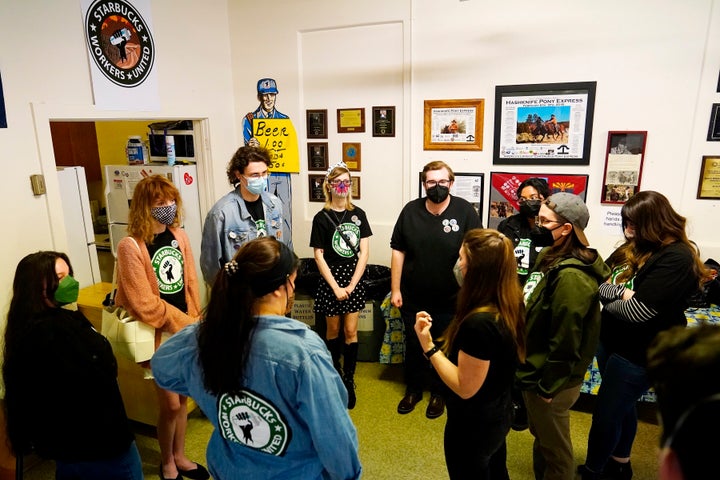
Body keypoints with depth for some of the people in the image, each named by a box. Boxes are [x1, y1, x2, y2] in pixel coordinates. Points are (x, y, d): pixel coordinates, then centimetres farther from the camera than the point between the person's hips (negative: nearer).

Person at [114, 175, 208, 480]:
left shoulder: (179, 236, 2)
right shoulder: (130, 247, -17)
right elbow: (145, 303, -18)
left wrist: (195, 322, 2)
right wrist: (185, 323, -13)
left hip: (186, 331, 6)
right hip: (160, 334, -5)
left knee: (182, 398, 17)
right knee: (170, 405, 6)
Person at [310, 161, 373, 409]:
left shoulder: (358, 214, 1)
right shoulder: (321, 217, -6)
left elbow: (364, 252, -2)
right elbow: (318, 255, -7)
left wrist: (351, 285, -9)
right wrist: (336, 287, -12)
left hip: (354, 277, 2)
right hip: (331, 278, -1)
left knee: (350, 331, 5)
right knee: (333, 329, 12)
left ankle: (349, 381, 19)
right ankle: (334, 370, 36)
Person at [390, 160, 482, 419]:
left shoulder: (465, 211, -10)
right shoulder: (411, 210, -4)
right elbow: (398, 251, -1)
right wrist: (395, 289, -2)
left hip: (450, 299, -2)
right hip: (413, 297, 2)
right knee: (413, 345, 18)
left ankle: (439, 393, 37)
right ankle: (413, 389, 39)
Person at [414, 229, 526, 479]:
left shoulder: (478, 323, -36)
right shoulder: (511, 304, -10)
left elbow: (464, 387, -28)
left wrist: (428, 346, -26)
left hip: (472, 426, -7)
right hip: (498, 414, 7)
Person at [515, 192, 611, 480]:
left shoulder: (570, 276, -28)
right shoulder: (550, 258, 3)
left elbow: (565, 342, -26)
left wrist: (547, 387, -16)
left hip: (549, 380, -9)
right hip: (537, 371, 9)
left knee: (554, 448, 13)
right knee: (541, 437, 27)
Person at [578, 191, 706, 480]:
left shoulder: (676, 259, -23)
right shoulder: (633, 247, 1)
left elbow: (637, 312, -29)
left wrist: (608, 298, -11)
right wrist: (621, 293, -22)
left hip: (640, 354, -8)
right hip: (611, 341, 8)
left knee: (605, 415, 6)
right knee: (622, 408, 25)